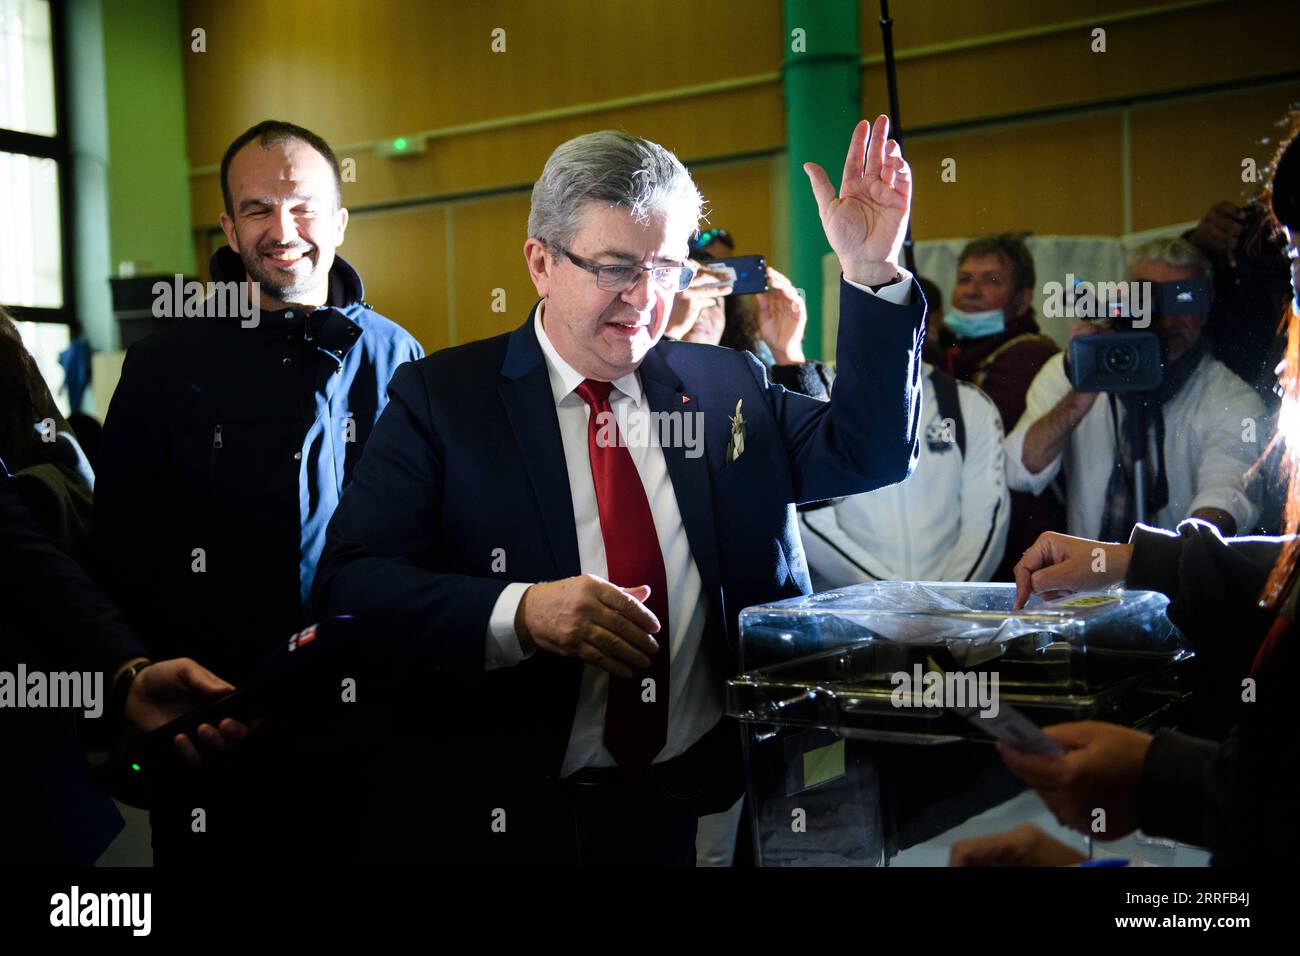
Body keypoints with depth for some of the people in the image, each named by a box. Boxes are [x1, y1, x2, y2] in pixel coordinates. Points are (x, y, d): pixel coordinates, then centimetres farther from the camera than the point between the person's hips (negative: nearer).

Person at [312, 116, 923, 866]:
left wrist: (873, 272, 0)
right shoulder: (439, 399, 2)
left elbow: (869, 455, 9)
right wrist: (518, 613, -21)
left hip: (714, 799, 2)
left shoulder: (727, 385, 13)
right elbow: (352, 584, -6)